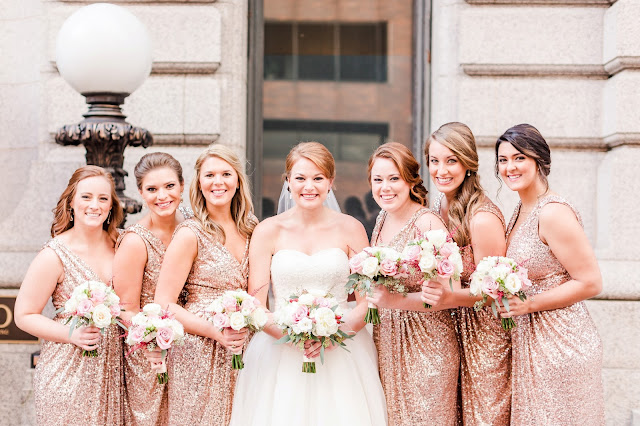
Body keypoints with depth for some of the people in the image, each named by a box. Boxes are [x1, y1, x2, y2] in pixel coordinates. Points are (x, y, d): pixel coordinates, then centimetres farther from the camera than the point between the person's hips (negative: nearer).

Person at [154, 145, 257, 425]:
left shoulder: (250, 229, 8)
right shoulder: (191, 234, -9)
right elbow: (164, 304, -11)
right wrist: (215, 332, -19)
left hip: (240, 352, 5)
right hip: (200, 355, -5)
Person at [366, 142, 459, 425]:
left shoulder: (428, 224, -16)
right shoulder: (383, 218, 7)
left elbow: (450, 292, -21)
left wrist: (397, 301, -28)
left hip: (425, 345, -7)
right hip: (385, 342, 7)